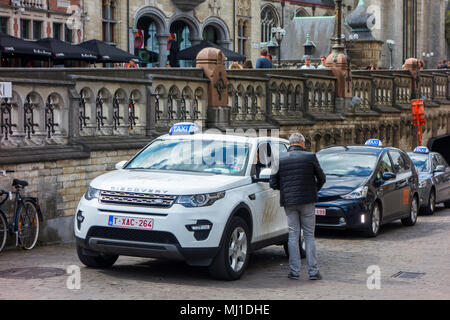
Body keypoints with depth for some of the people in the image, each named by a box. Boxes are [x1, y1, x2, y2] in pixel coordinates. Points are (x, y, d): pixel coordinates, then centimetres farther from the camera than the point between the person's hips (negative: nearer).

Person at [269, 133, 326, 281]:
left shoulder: (280, 160, 1)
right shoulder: (310, 157, -3)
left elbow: (273, 183, 2)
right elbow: (322, 178, 4)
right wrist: (314, 190, 23)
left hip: (288, 202, 2)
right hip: (307, 201, -1)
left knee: (293, 236, 8)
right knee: (309, 236, 5)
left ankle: (294, 271, 6)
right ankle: (313, 271, 5)